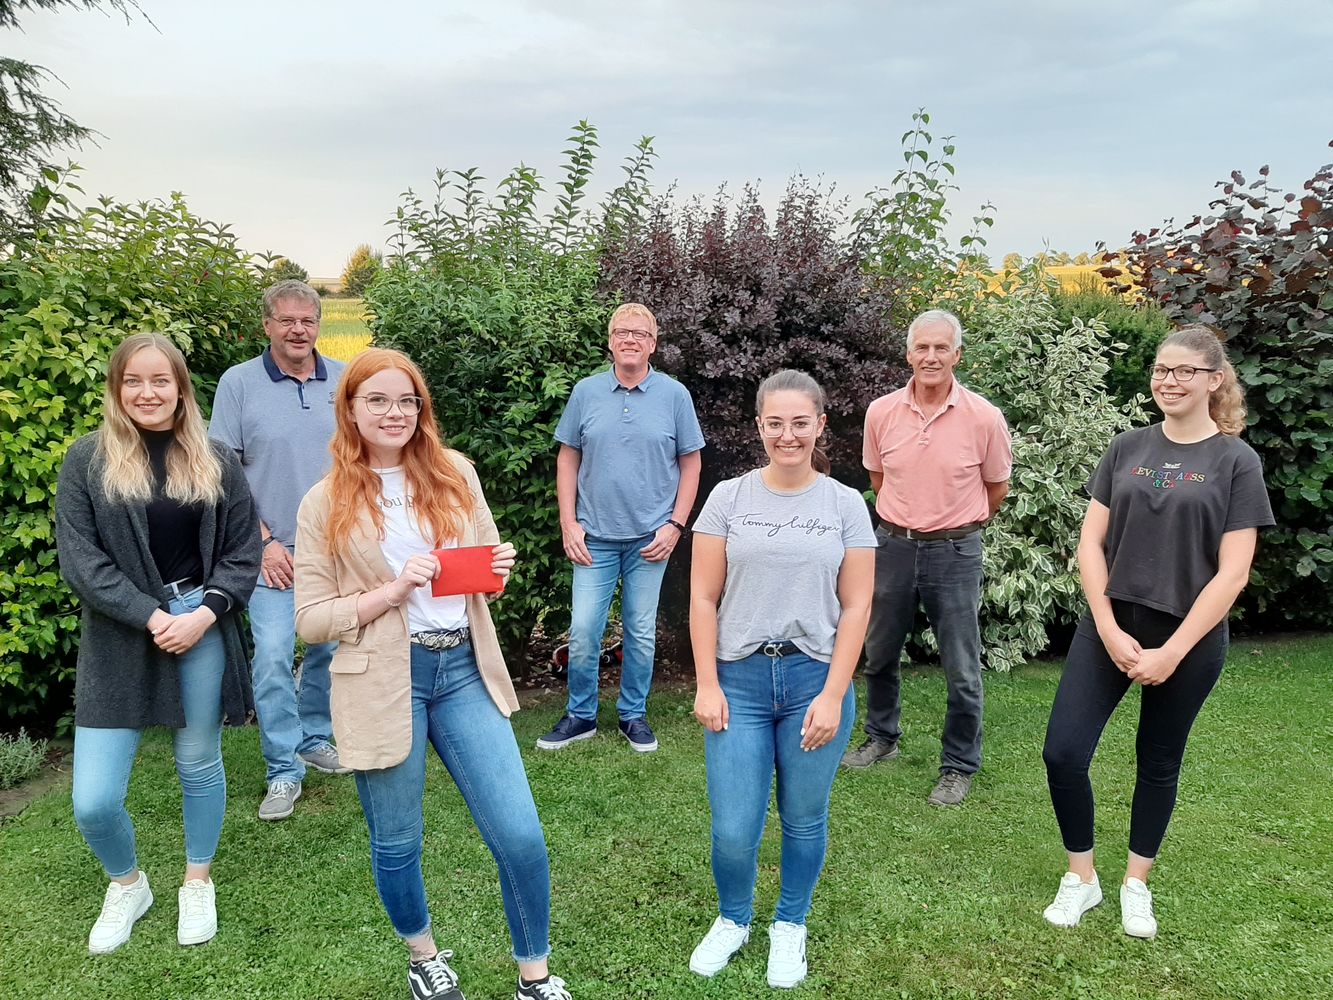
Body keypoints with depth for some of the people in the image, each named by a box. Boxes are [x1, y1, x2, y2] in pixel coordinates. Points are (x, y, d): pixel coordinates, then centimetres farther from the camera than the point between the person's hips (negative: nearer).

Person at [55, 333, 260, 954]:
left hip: (202, 629, 1)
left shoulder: (216, 462, 4)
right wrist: (150, 618, -15)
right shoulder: (86, 460, 0)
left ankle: (198, 883, 37)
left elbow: (242, 554, 3)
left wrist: (203, 614, -12)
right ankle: (127, 886, 29)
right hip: (119, 636, -1)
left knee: (199, 765, 13)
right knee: (93, 801, -1)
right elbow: (79, 559, -6)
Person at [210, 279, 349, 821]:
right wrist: (262, 541, -9)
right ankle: (283, 771, 7)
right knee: (272, 657, -6)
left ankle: (314, 737, 33)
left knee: (332, 649, 12)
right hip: (273, 551, -3)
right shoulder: (238, 382, -3)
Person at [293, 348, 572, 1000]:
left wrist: (498, 567, -8)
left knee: (520, 837, -1)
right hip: (383, 683, -1)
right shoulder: (325, 504, -1)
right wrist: (395, 590, -17)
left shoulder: (455, 474, 5)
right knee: (396, 845, 14)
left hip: (463, 671, 2)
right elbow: (310, 620, -3)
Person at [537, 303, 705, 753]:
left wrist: (675, 525, -4)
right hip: (595, 535, 1)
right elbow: (568, 460, 6)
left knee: (641, 633, 9)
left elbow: (690, 464, 3)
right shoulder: (586, 392, 2)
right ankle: (581, 715, 19)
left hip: (650, 537, 0)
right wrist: (569, 524, -1)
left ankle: (634, 714, 26)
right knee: (583, 632, 1)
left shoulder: (674, 395, 0)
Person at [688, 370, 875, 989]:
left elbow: (856, 607, 0)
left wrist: (833, 695, -6)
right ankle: (732, 920, 30)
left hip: (816, 680, 0)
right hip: (739, 679, 0)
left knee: (804, 819, 11)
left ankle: (790, 926, 36)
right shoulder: (729, 498, 1)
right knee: (733, 830, 1)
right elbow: (703, 599, 1)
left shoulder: (846, 505, 2)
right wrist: (707, 685, -5)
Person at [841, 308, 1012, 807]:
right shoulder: (881, 412, -4)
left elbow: (995, 489, 5)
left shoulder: (984, 418, -11)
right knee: (879, 654, 18)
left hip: (955, 551, -3)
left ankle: (959, 766, 23)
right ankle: (882, 737, 40)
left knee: (962, 671, 5)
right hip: (893, 545, 3)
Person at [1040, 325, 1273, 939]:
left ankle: (1136, 884, 33)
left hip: (1190, 639, -2)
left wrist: (1172, 652, -13)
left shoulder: (1236, 462, -5)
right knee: (1063, 753, -5)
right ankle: (1081, 877, 17)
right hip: (1110, 626, 2)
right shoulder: (1127, 449, 4)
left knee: (1159, 762, 13)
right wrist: (1109, 630, -10)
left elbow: (1232, 573, -9)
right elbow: (1090, 544, 1)